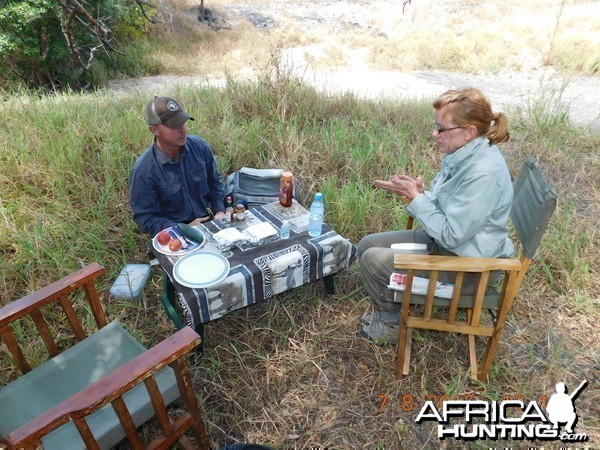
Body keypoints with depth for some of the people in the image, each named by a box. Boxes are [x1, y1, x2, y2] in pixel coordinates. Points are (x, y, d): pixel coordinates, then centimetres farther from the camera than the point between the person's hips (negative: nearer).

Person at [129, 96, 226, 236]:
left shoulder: (199, 146, -5)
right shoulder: (143, 171, -17)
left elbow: (214, 181, 9)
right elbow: (145, 218, -11)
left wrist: (220, 211, -4)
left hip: (208, 222, 5)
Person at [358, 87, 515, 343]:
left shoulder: (484, 174, -30)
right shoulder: (463, 154, -1)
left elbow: (451, 234, -27)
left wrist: (415, 197, -22)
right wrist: (420, 192, -10)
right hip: (443, 241, 9)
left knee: (372, 260, -14)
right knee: (368, 244, 6)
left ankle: (393, 324, 13)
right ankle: (388, 309, 24)